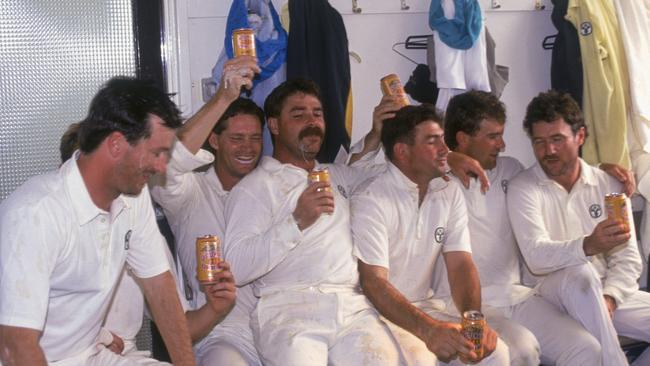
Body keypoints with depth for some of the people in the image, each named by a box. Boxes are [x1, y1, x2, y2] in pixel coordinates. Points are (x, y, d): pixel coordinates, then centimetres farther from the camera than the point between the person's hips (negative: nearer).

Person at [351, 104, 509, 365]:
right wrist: (429, 330, -37)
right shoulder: (370, 200, -16)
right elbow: (374, 283, -23)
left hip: (424, 305, 6)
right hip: (378, 311, -6)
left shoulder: (450, 193, 5)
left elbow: (461, 264, -3)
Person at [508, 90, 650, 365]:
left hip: (610, 293, 5)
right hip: (552, 293, -4)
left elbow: (628, 259, 2)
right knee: (581, 274, -36)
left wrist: (608, 299, -17)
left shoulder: (608, 185, 7)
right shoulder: (523, 189, -5)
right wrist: (588, 245, -38)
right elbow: (536, 257, -20)